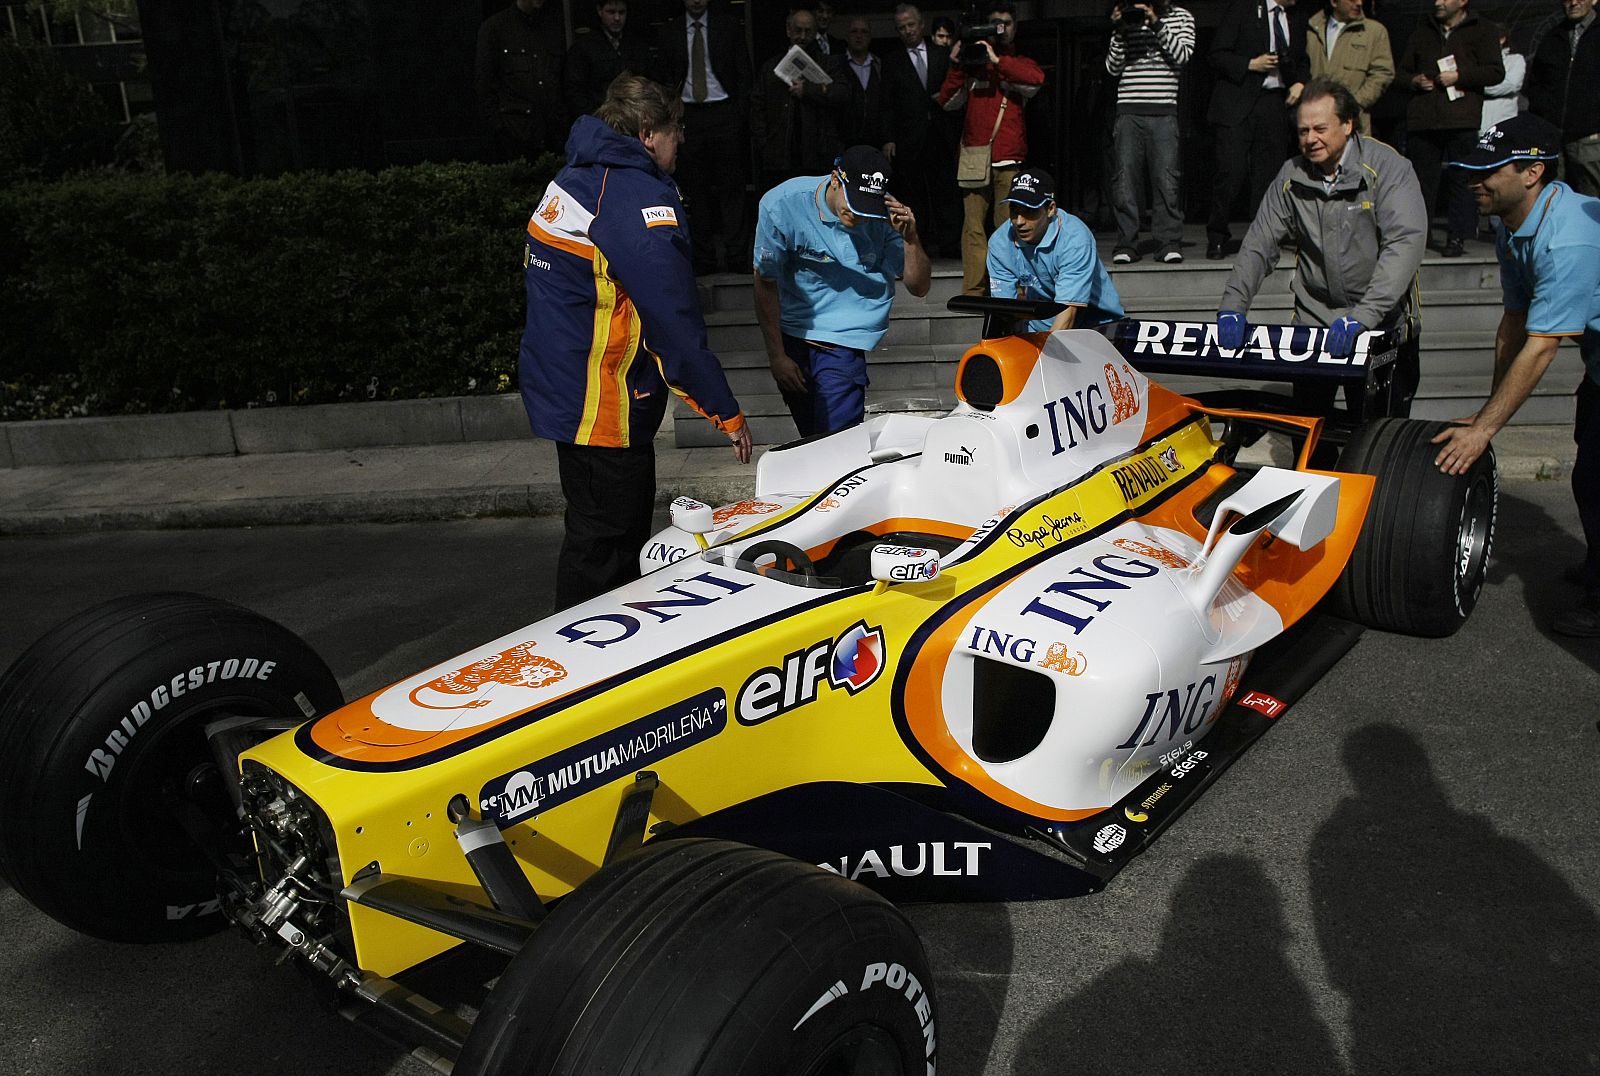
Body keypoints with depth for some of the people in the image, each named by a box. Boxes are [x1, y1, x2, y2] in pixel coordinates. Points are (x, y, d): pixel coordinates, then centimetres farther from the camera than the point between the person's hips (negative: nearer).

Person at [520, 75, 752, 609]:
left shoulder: (571, 179, 11)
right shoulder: (638, 197, -20)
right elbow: (675, 321, -23)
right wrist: (725, 410, -18)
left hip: (558, 383, 11)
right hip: (603, 403, -11)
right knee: (604, 546, 0)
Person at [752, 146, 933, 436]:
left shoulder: (885, 215, -12)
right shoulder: (781, 205, -16)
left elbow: (919, 287, -7)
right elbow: (765, 283, -6)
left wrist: (910, 238, -25)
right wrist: (776, 356, -6)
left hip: (843, 343, 0)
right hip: (789, 334, 0)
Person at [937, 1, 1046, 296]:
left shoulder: (1019, 63, 16)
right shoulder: (971, 62, 17)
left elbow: (1036, 79, -8)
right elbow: (949, 101, 8)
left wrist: (997, 60, -12)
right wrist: (955, 65, -4)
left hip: (1008, 159, 0)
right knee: (973, 227, -5)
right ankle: (973, 292, -5)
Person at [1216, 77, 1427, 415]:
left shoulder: (1389, 168, -10)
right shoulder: (1292, 176, 2)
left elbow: (1405, 243, -21)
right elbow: (1259, 244, 3)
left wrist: (1361, 317, -32)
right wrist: (1232, 307, -12)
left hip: (1383, 322, -3)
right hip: (1314, 321, 3)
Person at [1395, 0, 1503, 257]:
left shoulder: (1481, 31, 8)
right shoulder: (1422, 31, 20)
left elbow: (1496, 72, 1)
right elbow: (1402, 71, 24)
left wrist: (1459, 77, -10)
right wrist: (1414, 81, 2)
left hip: (1462, 122, -3)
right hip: (1422, 119, 3)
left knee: (1460, 179, -2)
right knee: (1421, 179, 2)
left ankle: (1457, 237, 3)